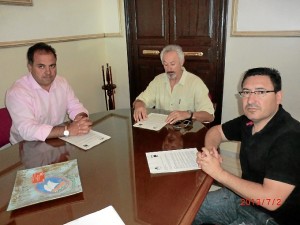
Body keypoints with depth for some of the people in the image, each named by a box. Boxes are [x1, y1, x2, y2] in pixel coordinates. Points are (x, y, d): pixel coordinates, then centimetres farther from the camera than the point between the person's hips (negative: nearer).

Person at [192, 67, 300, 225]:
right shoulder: (249, 121, -5)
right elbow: (216, 131, 11)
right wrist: (209, 150, -12)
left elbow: (270, 200, -31)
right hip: (245, 195, 7)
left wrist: (219, 173, -25)